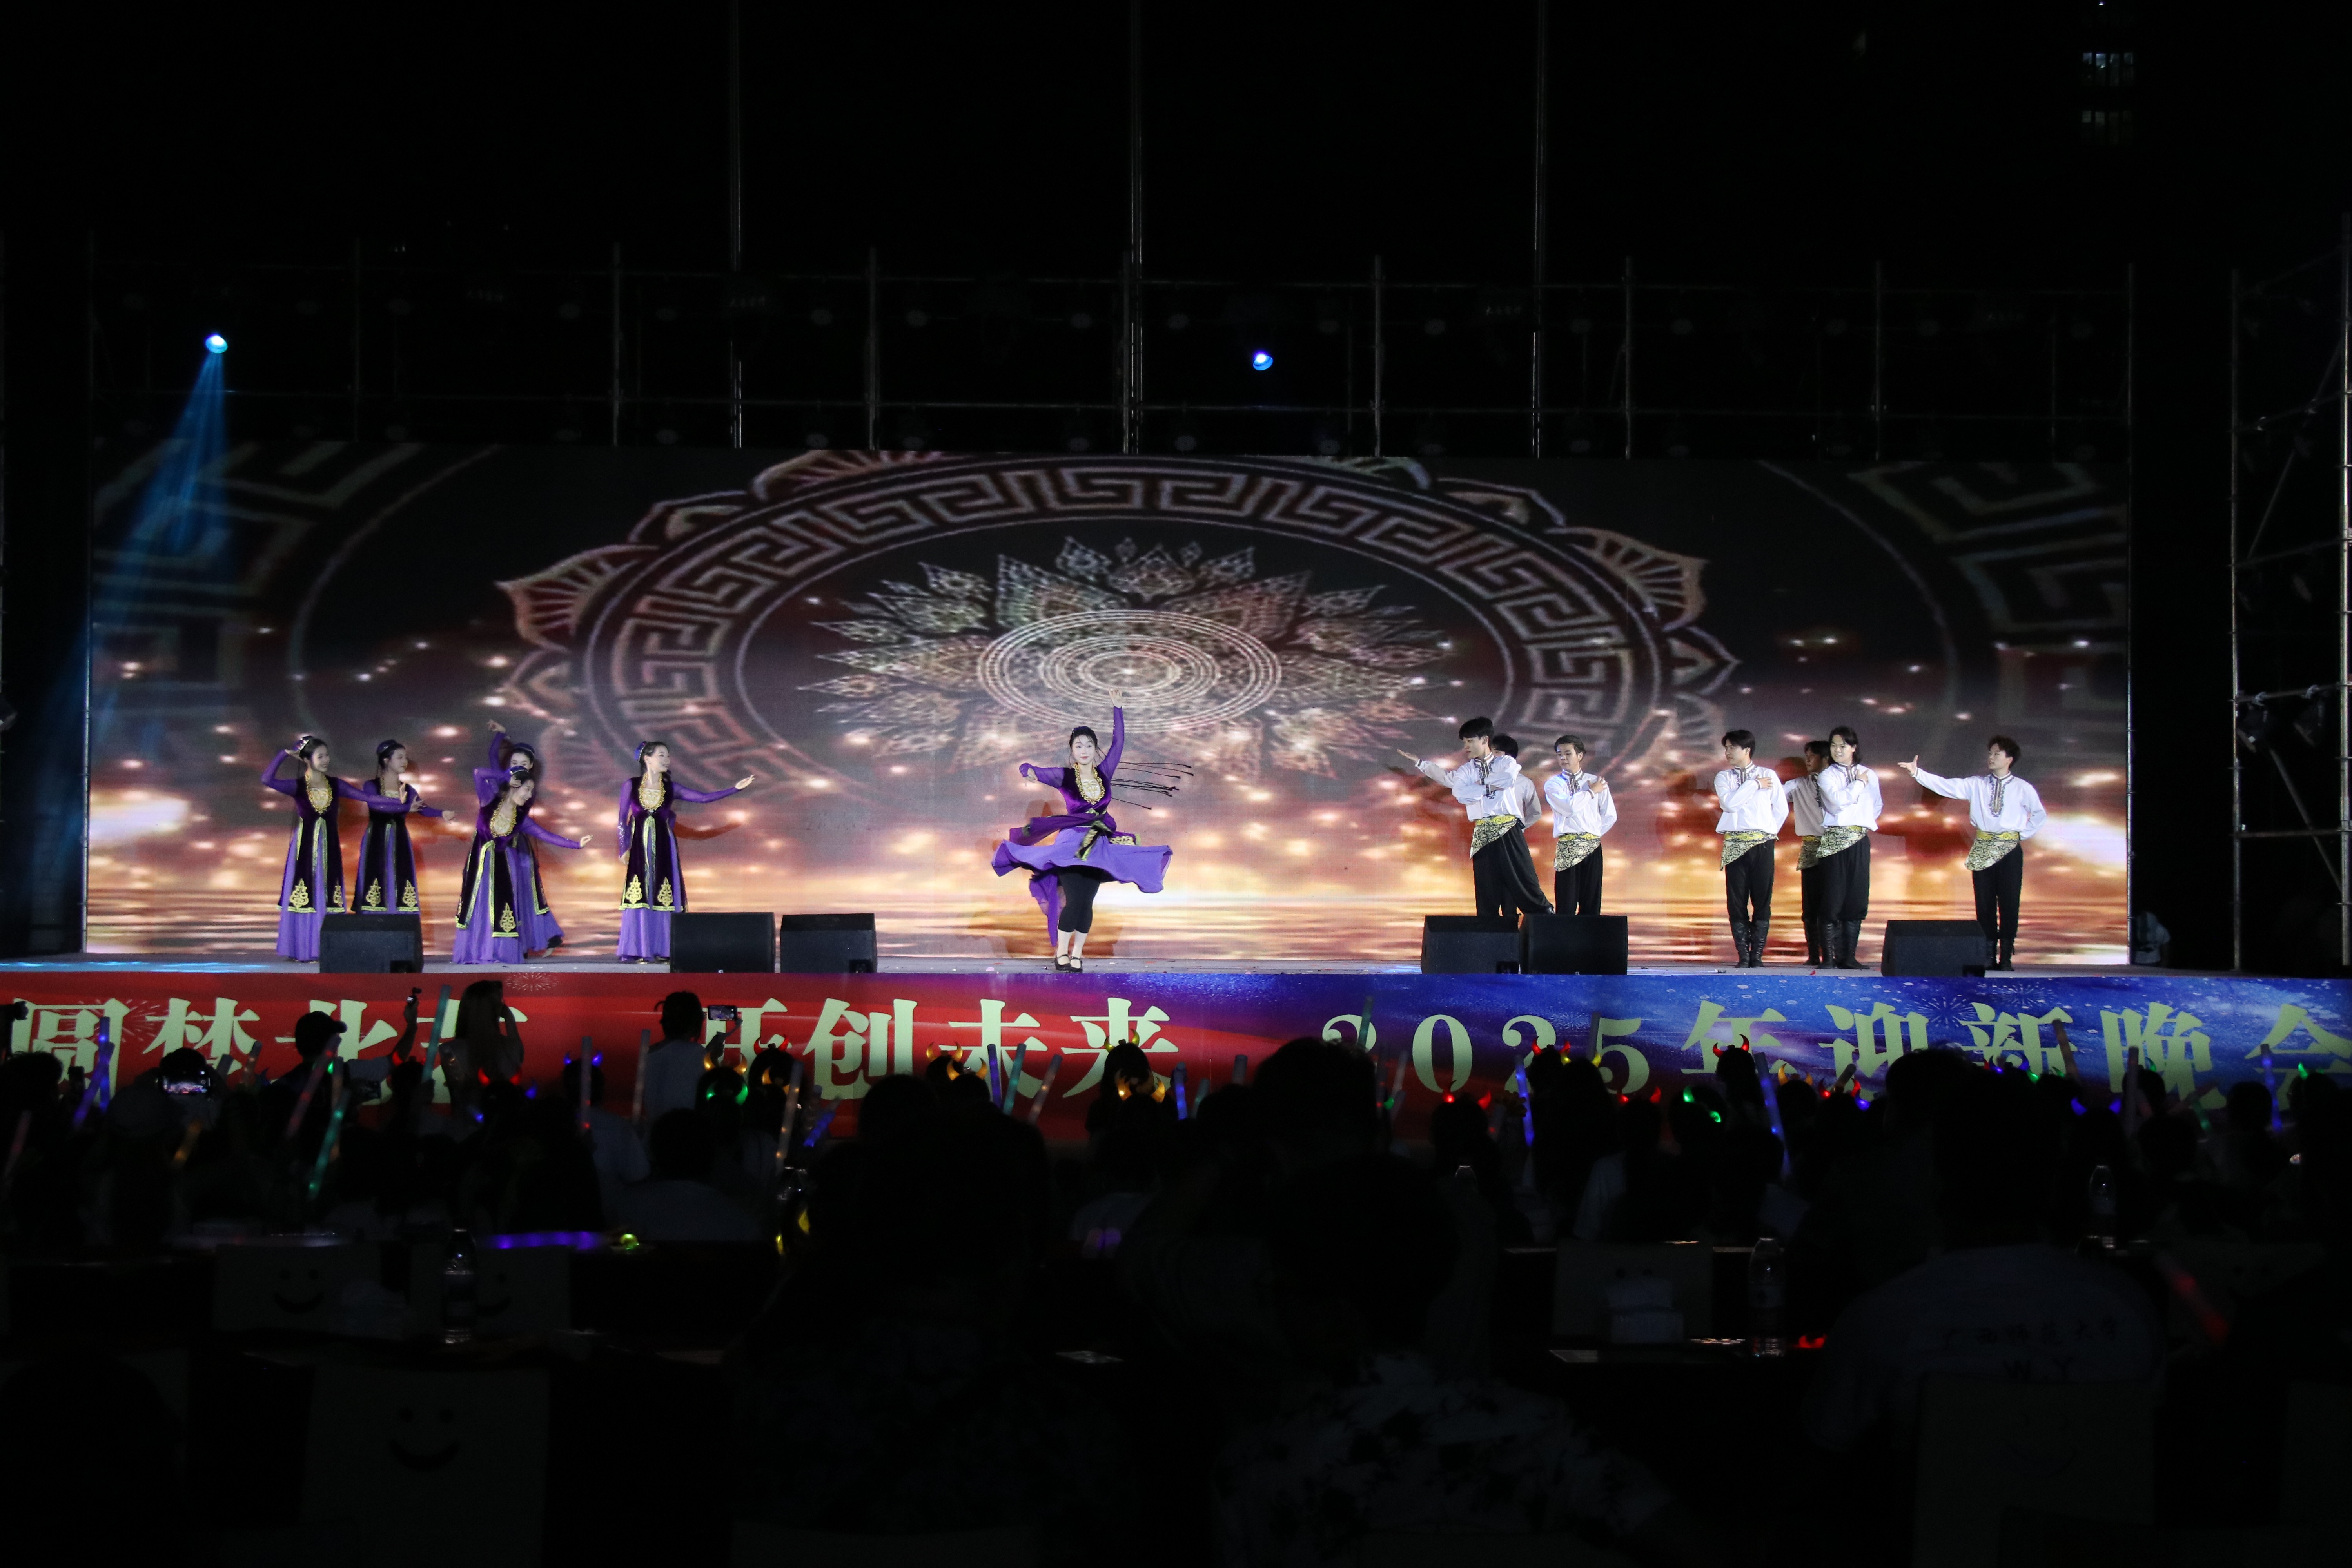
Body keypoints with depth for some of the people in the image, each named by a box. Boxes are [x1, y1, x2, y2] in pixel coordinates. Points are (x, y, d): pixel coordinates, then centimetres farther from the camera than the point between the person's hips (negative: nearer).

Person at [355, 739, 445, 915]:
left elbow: (423, 808, -5)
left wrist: (442, 813, -26)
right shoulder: (371, 786, 0)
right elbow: (374, 803, -22)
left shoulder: (408, 790, 12)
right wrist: (405, 807, -30)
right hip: (377, 844, -4)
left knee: (400, 887, -2)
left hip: (400, 845, 4)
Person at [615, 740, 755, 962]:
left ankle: (663, 949, 1)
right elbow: (623, 820, 5)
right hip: (639, 848, -2)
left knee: (664, 897, -2)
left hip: (663, 849, 2)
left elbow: (704, 798, 1)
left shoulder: (671, 788, 6)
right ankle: (639, 951, -2)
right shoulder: (631, 786, 2)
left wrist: (736, 789, -5)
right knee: (639, 896, -6)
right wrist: (624, 849, -1)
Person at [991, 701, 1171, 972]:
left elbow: (1119, 741, 9)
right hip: (1071, 844, -3)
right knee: (1075, 901, -14)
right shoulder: (1065, 776, -1)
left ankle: (1077, 955, 9)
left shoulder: (1104, 773, 7)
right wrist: (1030, 772, -26)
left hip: (1098, 845, 3)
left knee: (1086, 903, 0)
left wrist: (1117, 709, 7)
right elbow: (1027, 769, -2)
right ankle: (1061, 954, -1)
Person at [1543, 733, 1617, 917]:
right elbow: (1569, 807, -13)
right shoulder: (1553, 784, 5)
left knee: (1591, 902, 2)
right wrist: (1591, 792, -1)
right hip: (1567, 848, -2)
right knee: (1567, 904, -5)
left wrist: (1594, 835, 8)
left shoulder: (1596, 782, 11)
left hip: (1592, 848, 2)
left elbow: (1610, 816, 13)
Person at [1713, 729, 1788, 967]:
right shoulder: (1723, 778, 8)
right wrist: (1754, 785, -5)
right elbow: (1729, 803, -10)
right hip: (1735, 846, 1)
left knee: (1763, 900, -2)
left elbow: (1781, 809, 10)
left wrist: (1768, 833, 11)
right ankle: (1744, 955, 4)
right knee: (1737, 901, -1)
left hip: (1762, 844, -1)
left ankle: (1758, 955, 4)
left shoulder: (1769, 776, 7)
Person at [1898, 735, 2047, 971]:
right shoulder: (1977, 785, 5)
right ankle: (1988, 954, 7)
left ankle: (2006, 956, 4)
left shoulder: (2023, 789, 2)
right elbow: (1947, 786, -4)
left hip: (2010, 848, -2)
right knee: (1984, 903, 2)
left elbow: (2040, 816, 14)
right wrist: (1917, 773, -13)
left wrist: (2024, 834, 3)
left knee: (2009, 902, -2)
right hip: (1983, 849, 2)